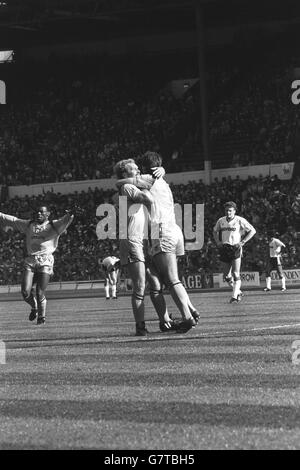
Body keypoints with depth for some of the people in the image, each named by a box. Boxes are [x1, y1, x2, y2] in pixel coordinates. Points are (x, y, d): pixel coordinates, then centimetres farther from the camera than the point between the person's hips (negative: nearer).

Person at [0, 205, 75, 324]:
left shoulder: (54, 226, 5)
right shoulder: (28, 225, 17)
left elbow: (64, 221, -16)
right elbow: (10, 220, 23)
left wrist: (69, 215, -37)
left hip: (45, 261, -3)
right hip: (30, 261, 3)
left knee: (40, 294, -6)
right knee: (25, 292, -8)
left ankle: (41, 317, 17)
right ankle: (34, 307, 24)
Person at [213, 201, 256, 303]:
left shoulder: (240, 220, -3)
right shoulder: (221, 221, 10)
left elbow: (252, 230, 0)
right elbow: (215, 231, 28)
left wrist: (243, 242, -6)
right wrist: (217, 242, 11)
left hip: (235, 248, -5)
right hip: (224, 249, 5)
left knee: (236, 274, -10)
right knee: (226, 276, 4)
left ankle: (235, 296, -9)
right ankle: (238, 292, 24)